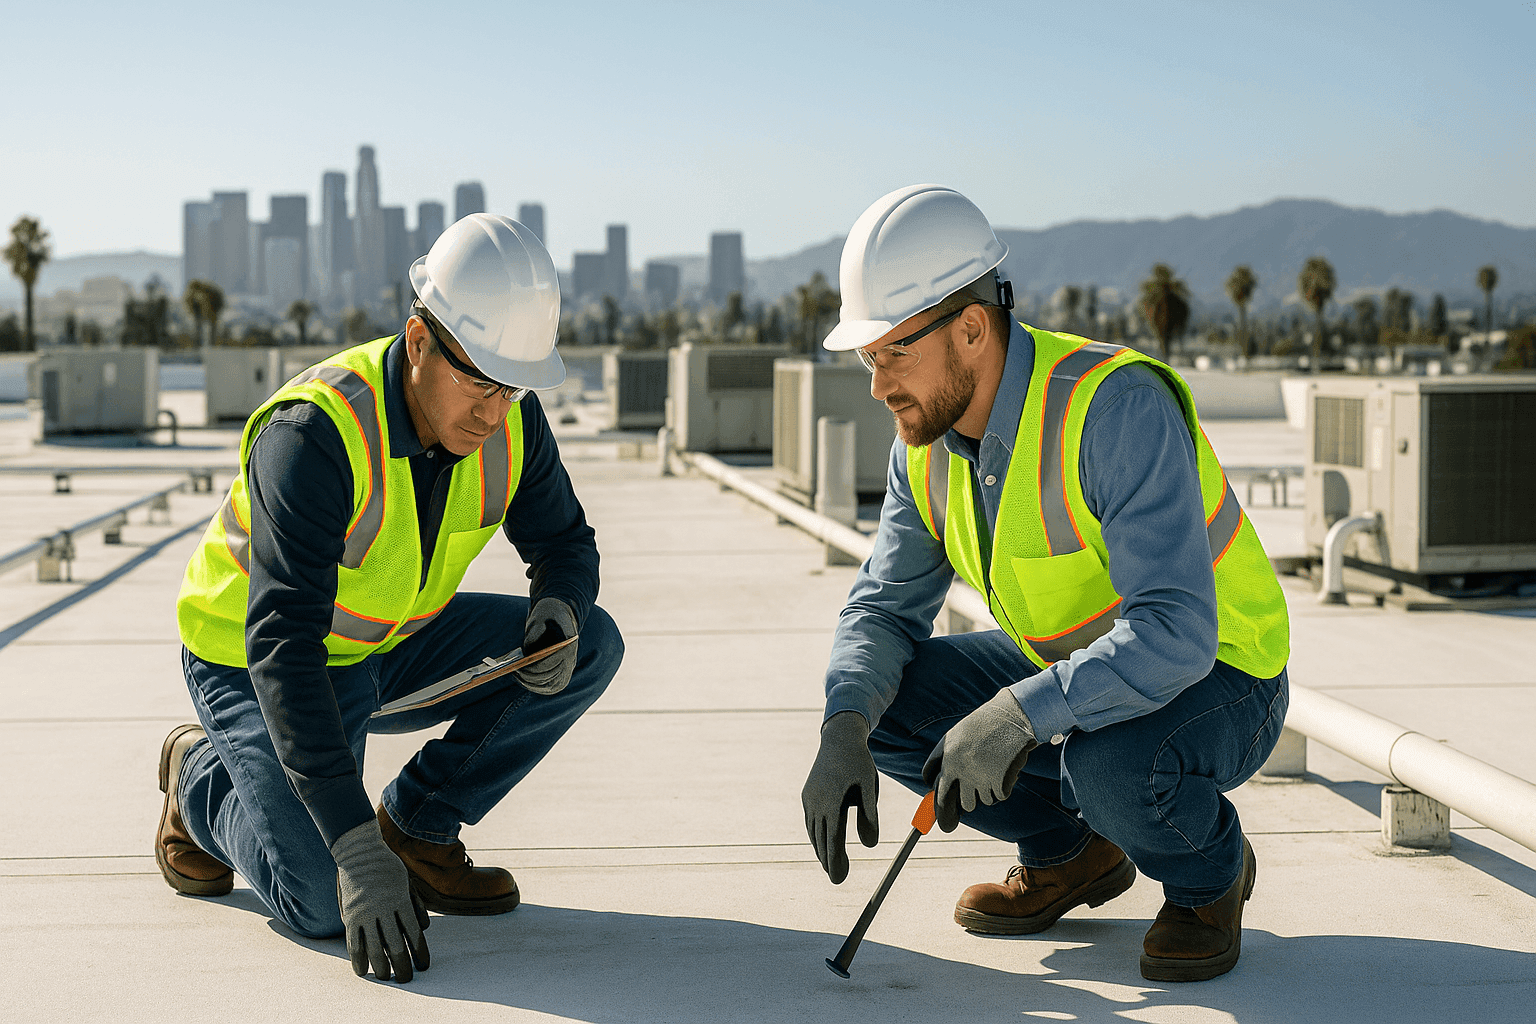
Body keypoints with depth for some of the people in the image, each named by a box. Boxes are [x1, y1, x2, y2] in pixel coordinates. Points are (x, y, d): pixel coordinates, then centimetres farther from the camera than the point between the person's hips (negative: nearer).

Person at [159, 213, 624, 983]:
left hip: (387, 650, 6)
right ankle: (204, 779, 11)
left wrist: (558, 613, -24)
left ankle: (418, 826, 2)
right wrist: (357, 850, -46)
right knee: (327, 906, -21)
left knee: (591, 647, -12)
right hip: (253, 665, -6)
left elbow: (563, 542, 3)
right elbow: (282, 652, -40)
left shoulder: (509, 417, -15)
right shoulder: (315, 435, -35)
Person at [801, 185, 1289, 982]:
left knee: (1108, 764, -38)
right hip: (1067, 671, 7)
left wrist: (1018, 715, -44)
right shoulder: (927, 439, -7)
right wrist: (842, 733, -22)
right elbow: (886, 608, -3)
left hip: (1214, 679, -7)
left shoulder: (1116, 407, -31)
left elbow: (1174, 634, -38)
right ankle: (1070, 853, 11)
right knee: (877, 698, -8)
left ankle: (1210, 868, -2)